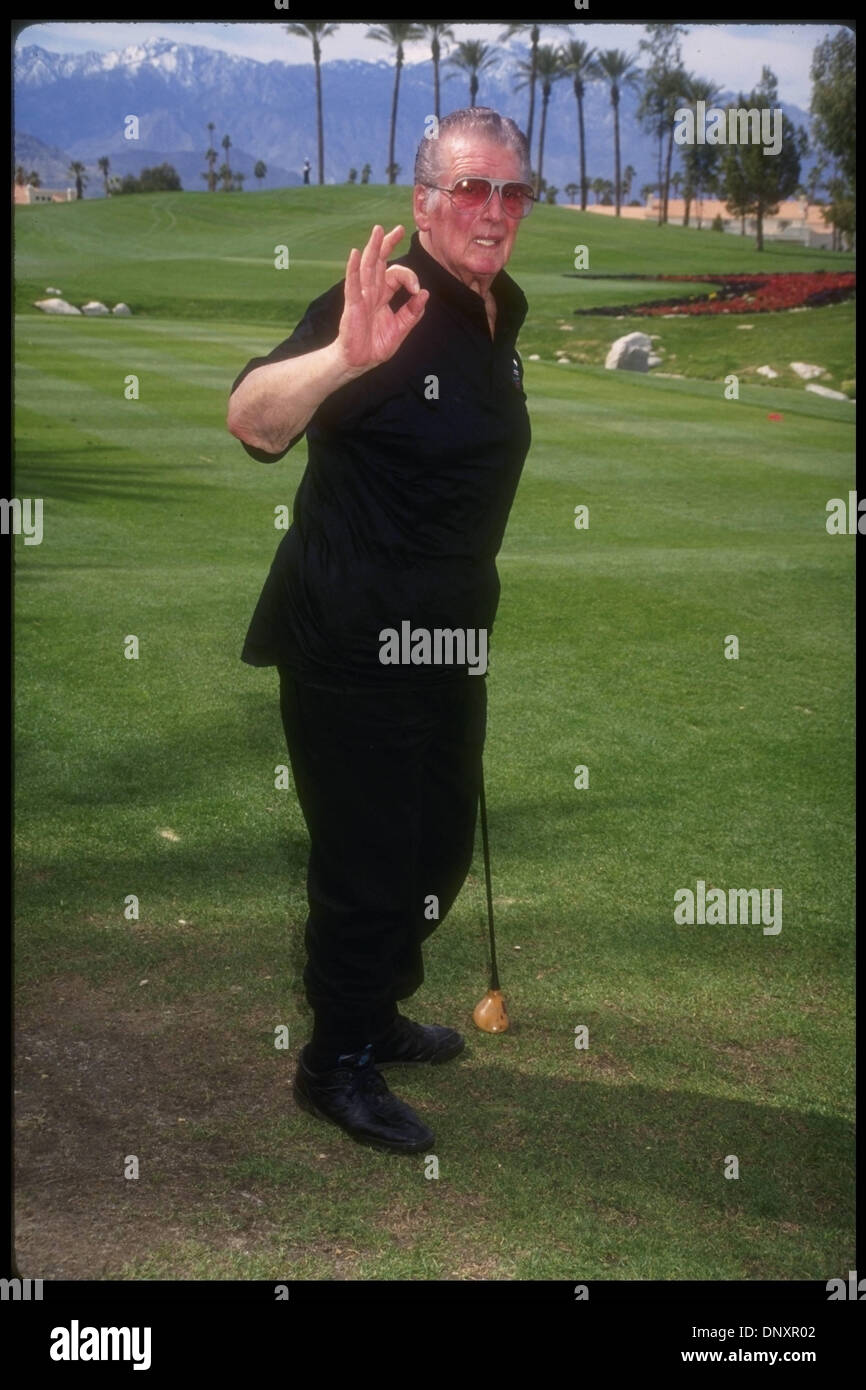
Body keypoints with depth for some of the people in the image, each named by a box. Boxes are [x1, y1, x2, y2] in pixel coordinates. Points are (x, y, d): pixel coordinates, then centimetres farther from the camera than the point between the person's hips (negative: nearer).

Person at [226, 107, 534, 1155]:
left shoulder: (505, 311, 7)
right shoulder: (390, 310, -19)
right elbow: (251, 420, -36)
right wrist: (344, 356, -54)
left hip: (448, 635, 9)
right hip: (352, 643, -8)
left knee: (440, 845, 20)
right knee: (367, 862, 1)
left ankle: (376, 1013, 41)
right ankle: (336, 1064, 21)